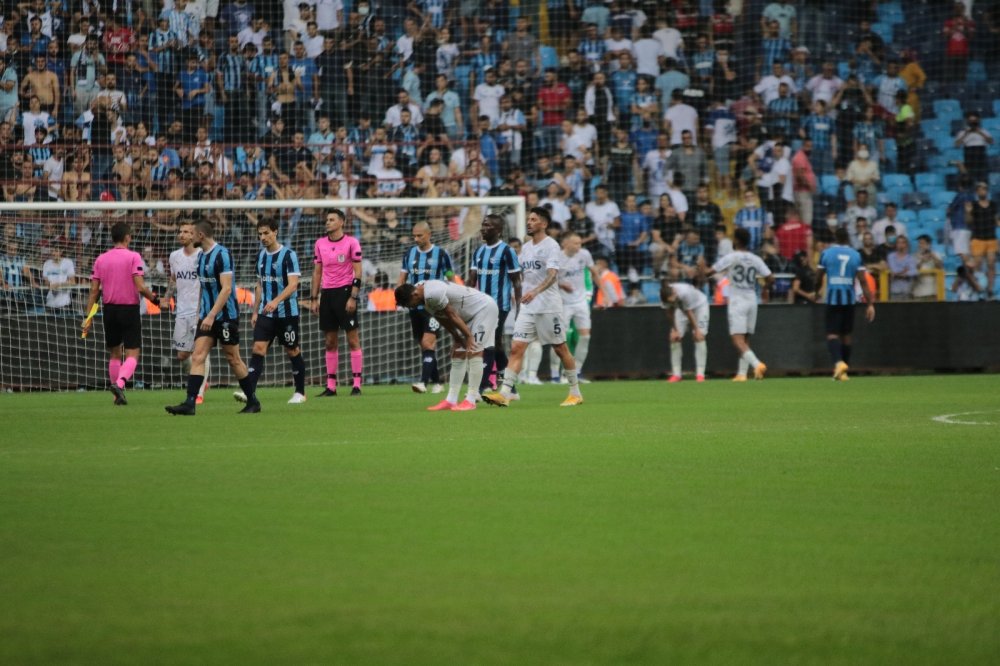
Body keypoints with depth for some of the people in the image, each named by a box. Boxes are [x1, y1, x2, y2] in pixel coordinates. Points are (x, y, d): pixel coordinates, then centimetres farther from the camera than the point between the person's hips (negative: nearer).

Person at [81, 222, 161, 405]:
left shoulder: (100, 259, 5)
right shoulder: (133, 257, -8)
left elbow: (94, 290, 3)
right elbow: (140, 287, -15)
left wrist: (88, 316, 5)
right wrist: (155, 299, 1)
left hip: (109, 310, 4)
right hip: (129, 309, -4)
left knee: (114, 354, 16)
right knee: (132, 354, -2)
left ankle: (118, 395, 18)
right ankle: (119, 383, -28)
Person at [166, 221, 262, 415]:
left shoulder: (222, 254, -15)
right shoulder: (202, 256, 11)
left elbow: (226, 288, -21)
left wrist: (211, 316, -25)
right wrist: (202, 313, 18)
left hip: (226, 316, -7)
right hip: (207, 317, 7)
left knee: (233, 359, 2)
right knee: (197, 357, -6)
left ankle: (253, 402, 15)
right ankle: (189, 403, -13)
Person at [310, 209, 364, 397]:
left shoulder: (351, 242, -5)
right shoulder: (320, 243, 9)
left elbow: (358, 272, -7)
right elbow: (317, 272, 15)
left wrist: (353, 297, -15)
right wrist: (315, 298, 10)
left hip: (345, 291, -5)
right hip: (327, 293, 5)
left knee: (353, 339, -4)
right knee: (330, 342, 5)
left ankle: (357, 384, -4)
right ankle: (331, 386, 8)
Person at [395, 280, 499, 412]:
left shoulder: (432, 294, -31)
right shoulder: (426, 297, -2)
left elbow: (452, 316, -23)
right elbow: (443, 319, 2)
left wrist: (468, 336, -14)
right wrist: (458, 339, -1)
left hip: (485, 307, -10)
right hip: (469, 314, 10)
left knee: (474, 352, -15)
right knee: (457, 355, 7)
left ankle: (471, 400, -14)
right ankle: (451, 401, 8)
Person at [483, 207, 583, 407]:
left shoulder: (551, 246, -10)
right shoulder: (526, 248, 14)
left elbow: (552, 275, -23)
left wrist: (535, 291, -38)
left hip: (549, 306, -6)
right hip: (528, 308, 6)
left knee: (560, 349, 4)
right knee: (516, 348, -6)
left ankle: (575, 393, 16)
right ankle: (504, 394, -13)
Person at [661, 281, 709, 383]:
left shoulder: (685, 293, -41)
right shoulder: (666, 295, -27)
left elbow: (689, 313, -29)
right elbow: (670, 313, -11)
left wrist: (696, 330, -18)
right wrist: (674, 330, -8)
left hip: (699, 305, -5)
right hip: (682, 308, 5)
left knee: (699, 337, -16)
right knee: (675, 338, -6)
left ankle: (700, 374, -16)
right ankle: (676, 374, -2)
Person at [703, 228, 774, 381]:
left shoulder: (731, 257, -6)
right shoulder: (755, 259, 5)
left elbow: (709, 272, -6)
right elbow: (770, 278, 1)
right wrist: (765, 289, 23)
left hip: (736, 301, -5)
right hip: (752, 300, 5)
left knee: (738, 340, -12)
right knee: (745, 339, 13)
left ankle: (756, 364, -32)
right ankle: (742, 373, 10)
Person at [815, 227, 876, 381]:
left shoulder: (826, 253, 0)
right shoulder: (855, 255, 4)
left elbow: (818, 278, 8)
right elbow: (863, 282, -1)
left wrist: (817, 292, 29)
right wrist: (870, 303, -1)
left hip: (833, 298, -2)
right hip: (849, 299, 2)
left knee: (832, 334, -4)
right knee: (846, 335, 14)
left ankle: (838, 362, -30)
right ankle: (843, 372, 18)